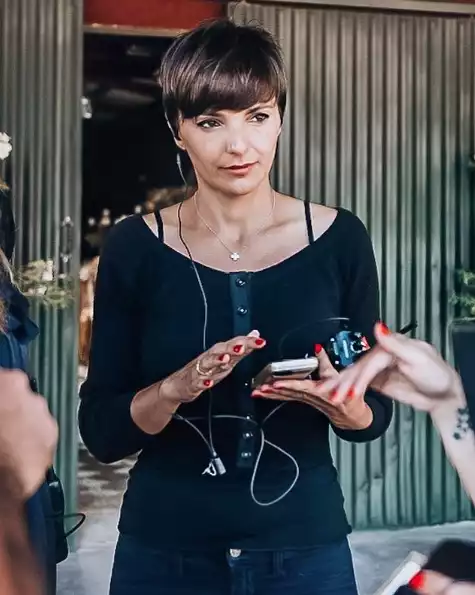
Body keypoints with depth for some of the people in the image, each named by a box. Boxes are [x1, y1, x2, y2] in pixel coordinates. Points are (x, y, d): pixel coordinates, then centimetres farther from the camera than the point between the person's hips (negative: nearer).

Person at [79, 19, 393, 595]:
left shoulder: (340, 238, -7)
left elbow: (375, 415, 1)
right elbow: (100, 431, -7)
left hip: (307, 548, 1)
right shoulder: (133, 248, -8)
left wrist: (337, 401, -20)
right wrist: (177, 387, -24)